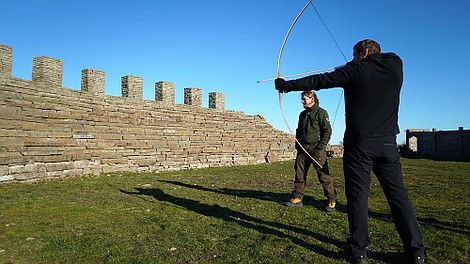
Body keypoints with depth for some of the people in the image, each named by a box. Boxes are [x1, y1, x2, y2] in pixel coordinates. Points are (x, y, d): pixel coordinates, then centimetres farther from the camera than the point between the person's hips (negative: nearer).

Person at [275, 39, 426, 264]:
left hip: (359, 144, -4)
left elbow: (318, 81, -3)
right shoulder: (395, 65, 9)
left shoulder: (355, 70, -3)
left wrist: (287, 85, 5)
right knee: (398, 193, 8)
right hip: (387, 143, 4)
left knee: (357, 195, 2)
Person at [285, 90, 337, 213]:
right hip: (302, 149, 6)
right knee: (299, 174, 4)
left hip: (316, 149, -6)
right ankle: (297, 198, 12)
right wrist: (297, 145, 15)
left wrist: (321, 146, -14)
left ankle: (332, 201, 6)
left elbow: (327, 131, -6)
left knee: (323, 175, -4)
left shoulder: (321, 112, -1)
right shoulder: (302, 114, 19)